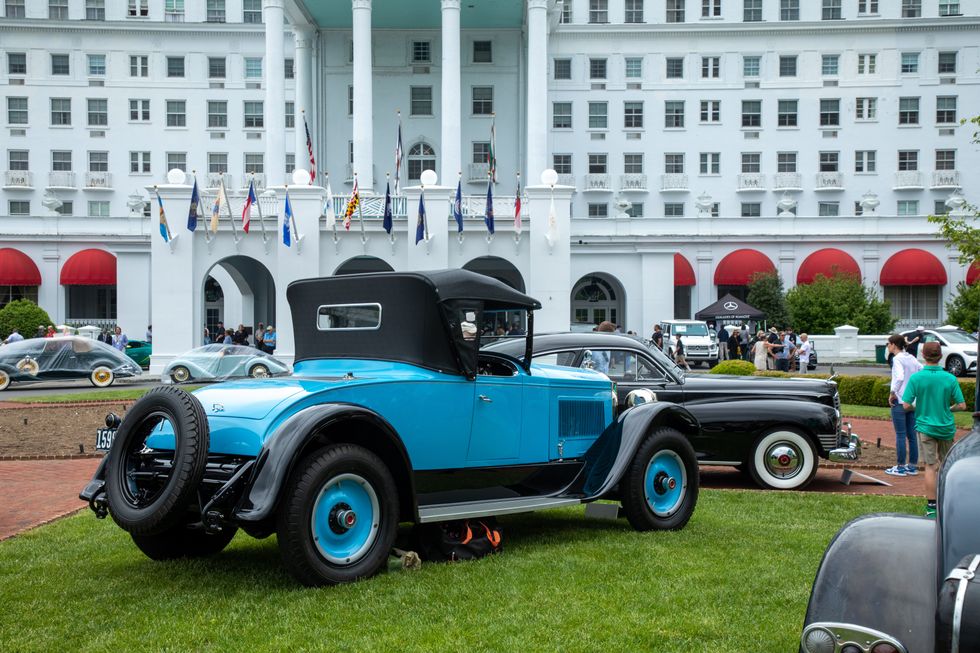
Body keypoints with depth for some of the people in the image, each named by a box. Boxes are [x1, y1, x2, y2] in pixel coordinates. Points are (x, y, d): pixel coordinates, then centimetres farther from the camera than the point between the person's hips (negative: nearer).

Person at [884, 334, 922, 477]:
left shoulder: (898, 359, -13)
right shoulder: (911, 358, 10)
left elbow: (899, 377, -28)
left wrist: (892, 393, -17)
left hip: (900, 401, -7)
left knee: (900, 435, -1)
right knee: (912, 435, 12)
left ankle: (900, 467, 4)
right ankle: (913, 466, 18)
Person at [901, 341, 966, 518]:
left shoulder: (916, 378, -12)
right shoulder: (950, 379, -8)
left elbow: (906, 405, -13)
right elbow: (962, 405, -6)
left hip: (925, 426, -2)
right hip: (946, 427, 2)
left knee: (931, 467, 3)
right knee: (946, 465, 18)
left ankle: (932, 506, 1)